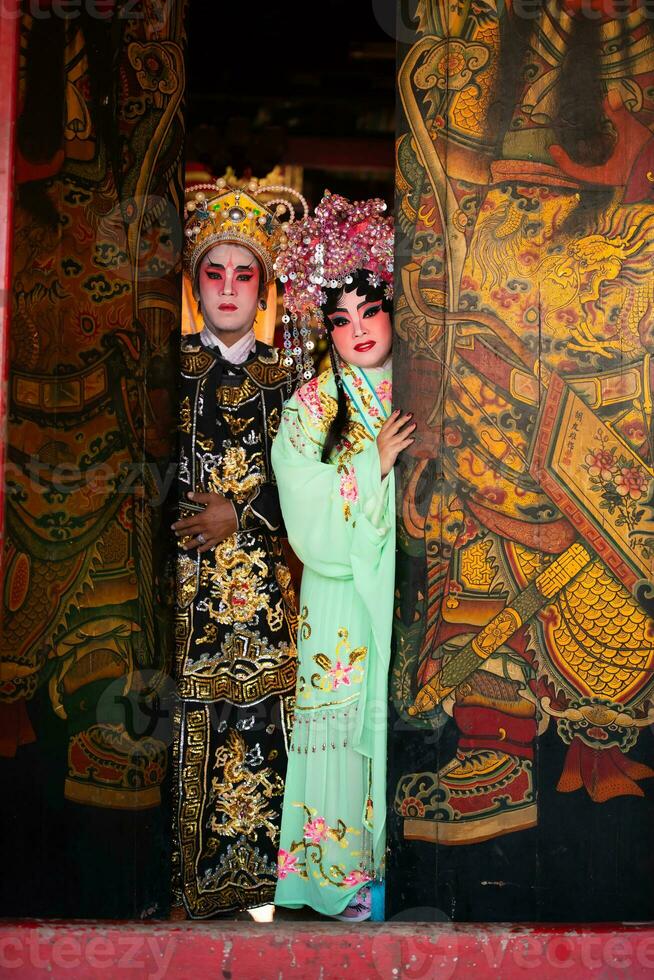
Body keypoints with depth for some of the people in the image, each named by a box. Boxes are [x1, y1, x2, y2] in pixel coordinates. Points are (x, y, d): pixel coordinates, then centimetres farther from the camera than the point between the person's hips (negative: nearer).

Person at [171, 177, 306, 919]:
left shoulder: (281, 376, 9)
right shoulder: (176, 365, 6)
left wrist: (240, 509, -10)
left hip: (262, 576, 1)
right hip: (188, 577, -1)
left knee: (260, 723, 1)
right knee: (188, 725, -2)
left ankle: (255, 872, 16)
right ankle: (187, 882, 12)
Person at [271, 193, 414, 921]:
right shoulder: (309, 410, -5)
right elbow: (314, 530, -12)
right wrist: (374, 463, -17)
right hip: (346, 606, -2)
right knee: (351, 730, 3)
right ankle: (345, 878, 20)